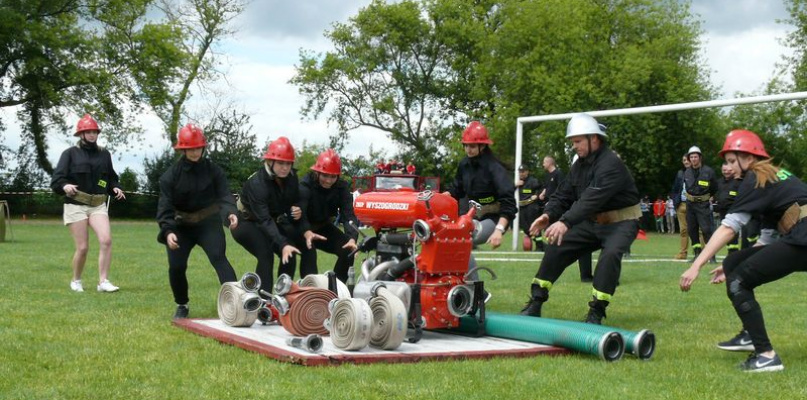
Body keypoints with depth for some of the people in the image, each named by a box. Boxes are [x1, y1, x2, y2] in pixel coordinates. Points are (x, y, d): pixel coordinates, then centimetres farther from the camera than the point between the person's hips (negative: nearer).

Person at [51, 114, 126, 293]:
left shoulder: (104, 154, 12)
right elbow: (57, 179, -5)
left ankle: (103, 281, -13)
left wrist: (115, 188, 0)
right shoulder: (70, 153, 1)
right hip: (76, 205, -3)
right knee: (82, 247, -4)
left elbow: (111, 177, 21)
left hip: (98, 205, 3)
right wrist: (65, 186, -27)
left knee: (106, 240, -17)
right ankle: (76, 281, 20)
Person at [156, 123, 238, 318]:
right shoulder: (170, 175, -10)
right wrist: (168, 231, -30)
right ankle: (182, 305, 20)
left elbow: (224, 195, -16)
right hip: (181, 225, 1)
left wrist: (230, 213, -38)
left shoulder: (213, 170, -8)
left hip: (209, 223, -1)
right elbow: (165, 206, -14)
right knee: (176, 266, -7)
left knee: (218, 258, -20)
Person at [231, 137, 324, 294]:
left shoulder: (291, 178, -11)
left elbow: (296, 205, -1)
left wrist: (306, 231, -20)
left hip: (273, 221, 7)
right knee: (266, 256, -26)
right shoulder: (257, 184, -31)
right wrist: (283, 245, -50)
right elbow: (264, 221, -39)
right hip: (247, 223, -7)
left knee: (290, 254, -8)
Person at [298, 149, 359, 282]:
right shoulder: (305, 185, -26)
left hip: (324, 227, 5)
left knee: (348, 249, -12)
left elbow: (348, 215, -21)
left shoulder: (341, 187, -13)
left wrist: (352, 238, -40)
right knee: (309, 253, -32)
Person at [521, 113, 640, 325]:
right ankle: (535, 303, 5)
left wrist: (565, 222, -46)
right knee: (556, 247, -1)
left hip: (620, 223, -8)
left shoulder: (611, 164, -23)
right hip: (592, 222, 8)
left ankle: (596, 313, -26)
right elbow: (564, 195, 3)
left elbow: (593, 198, -36)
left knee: (610, 254, -34)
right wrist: (549, 214, -19)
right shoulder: (579, 166, 6)